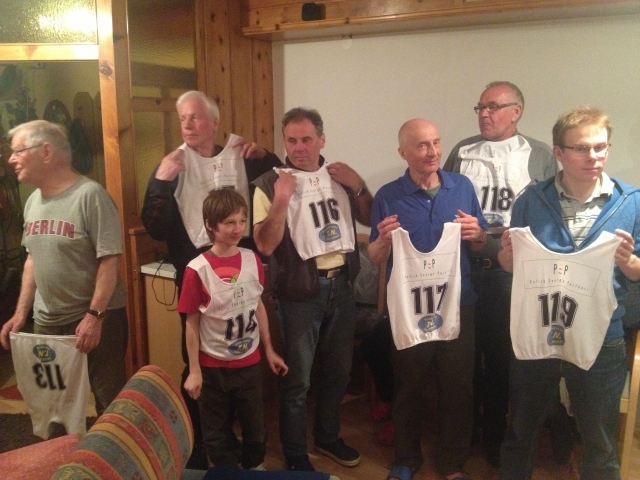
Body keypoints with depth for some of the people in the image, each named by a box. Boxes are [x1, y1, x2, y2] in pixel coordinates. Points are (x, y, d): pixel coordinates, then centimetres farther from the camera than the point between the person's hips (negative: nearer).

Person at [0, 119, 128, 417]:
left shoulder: (90, 195, -16)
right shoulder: (33, 201, 9)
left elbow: (110, 259, -19)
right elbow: (33, 258, 15)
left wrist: (95, 315, -23)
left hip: (96, 319, -7)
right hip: (46, 323, 7)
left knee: (108, 399, 5)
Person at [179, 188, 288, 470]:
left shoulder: (252, 260, -5)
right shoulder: (197, 269, -18)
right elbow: (192, 323, -11)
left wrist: (269, 350, 10)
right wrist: (194, 371, -9)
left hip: (249, 362, 4)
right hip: (213, 367, -3)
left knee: (255, 425, 21)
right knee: (216, 431, 16)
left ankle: (255, 467, 46)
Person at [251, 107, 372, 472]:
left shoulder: (339, 175, 7)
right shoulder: (270, 183, -8)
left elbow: (369, 219, 11)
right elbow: (265, 245, -14)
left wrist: (358, 186, -5)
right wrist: (281, 200, -26)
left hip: (341, 283, 5)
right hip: (301, 289, -5)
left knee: (339, 369, 18)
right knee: (297, 378, 4)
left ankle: (328, 436, 40)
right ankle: (296, 456, 24)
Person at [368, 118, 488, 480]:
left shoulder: (463, 186, -1)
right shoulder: (388, 196, -6)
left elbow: (481, 246, 7)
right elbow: (375, 259, -1)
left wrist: (477, 234, -15)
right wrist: (384, 239, -22)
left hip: (457, 304, 1)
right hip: (408, 306, -1)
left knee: (458, 387, 11)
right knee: (408, 387, 14)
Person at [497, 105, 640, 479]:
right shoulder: (532, 200, -3)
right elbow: (509, 265, 5)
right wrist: (508, 254, -17)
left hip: (600, 340, 0)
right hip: (534, 334, 1)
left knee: (601, 444, 16)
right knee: (522, 429, 19)